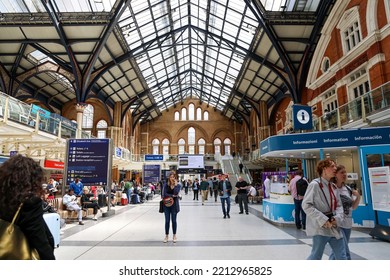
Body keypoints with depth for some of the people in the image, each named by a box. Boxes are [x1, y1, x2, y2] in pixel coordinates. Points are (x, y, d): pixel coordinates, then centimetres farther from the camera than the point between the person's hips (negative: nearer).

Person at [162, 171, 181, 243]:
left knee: (174, 220, 8)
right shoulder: (166, 185, -1)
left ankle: (174, 236, 21)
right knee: (167, 220, 6)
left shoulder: (178, 185, -2)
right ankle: (166, 236, 19)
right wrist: (172, 195, -13)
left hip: (174, 205, 0)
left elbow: (176, 193, -19)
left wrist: (175, 185, -16)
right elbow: (164, 194, -11)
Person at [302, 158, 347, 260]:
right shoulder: (315, 184, -14)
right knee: (316, 256, 5)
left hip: (334, 227, 7)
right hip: (320, 227, -7)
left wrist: (337, 218, -9)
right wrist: (323, 220, -21)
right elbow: (306, 205, -18)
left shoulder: (333, 186, 9)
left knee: (341, 256, 14)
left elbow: (339, 205, 10)